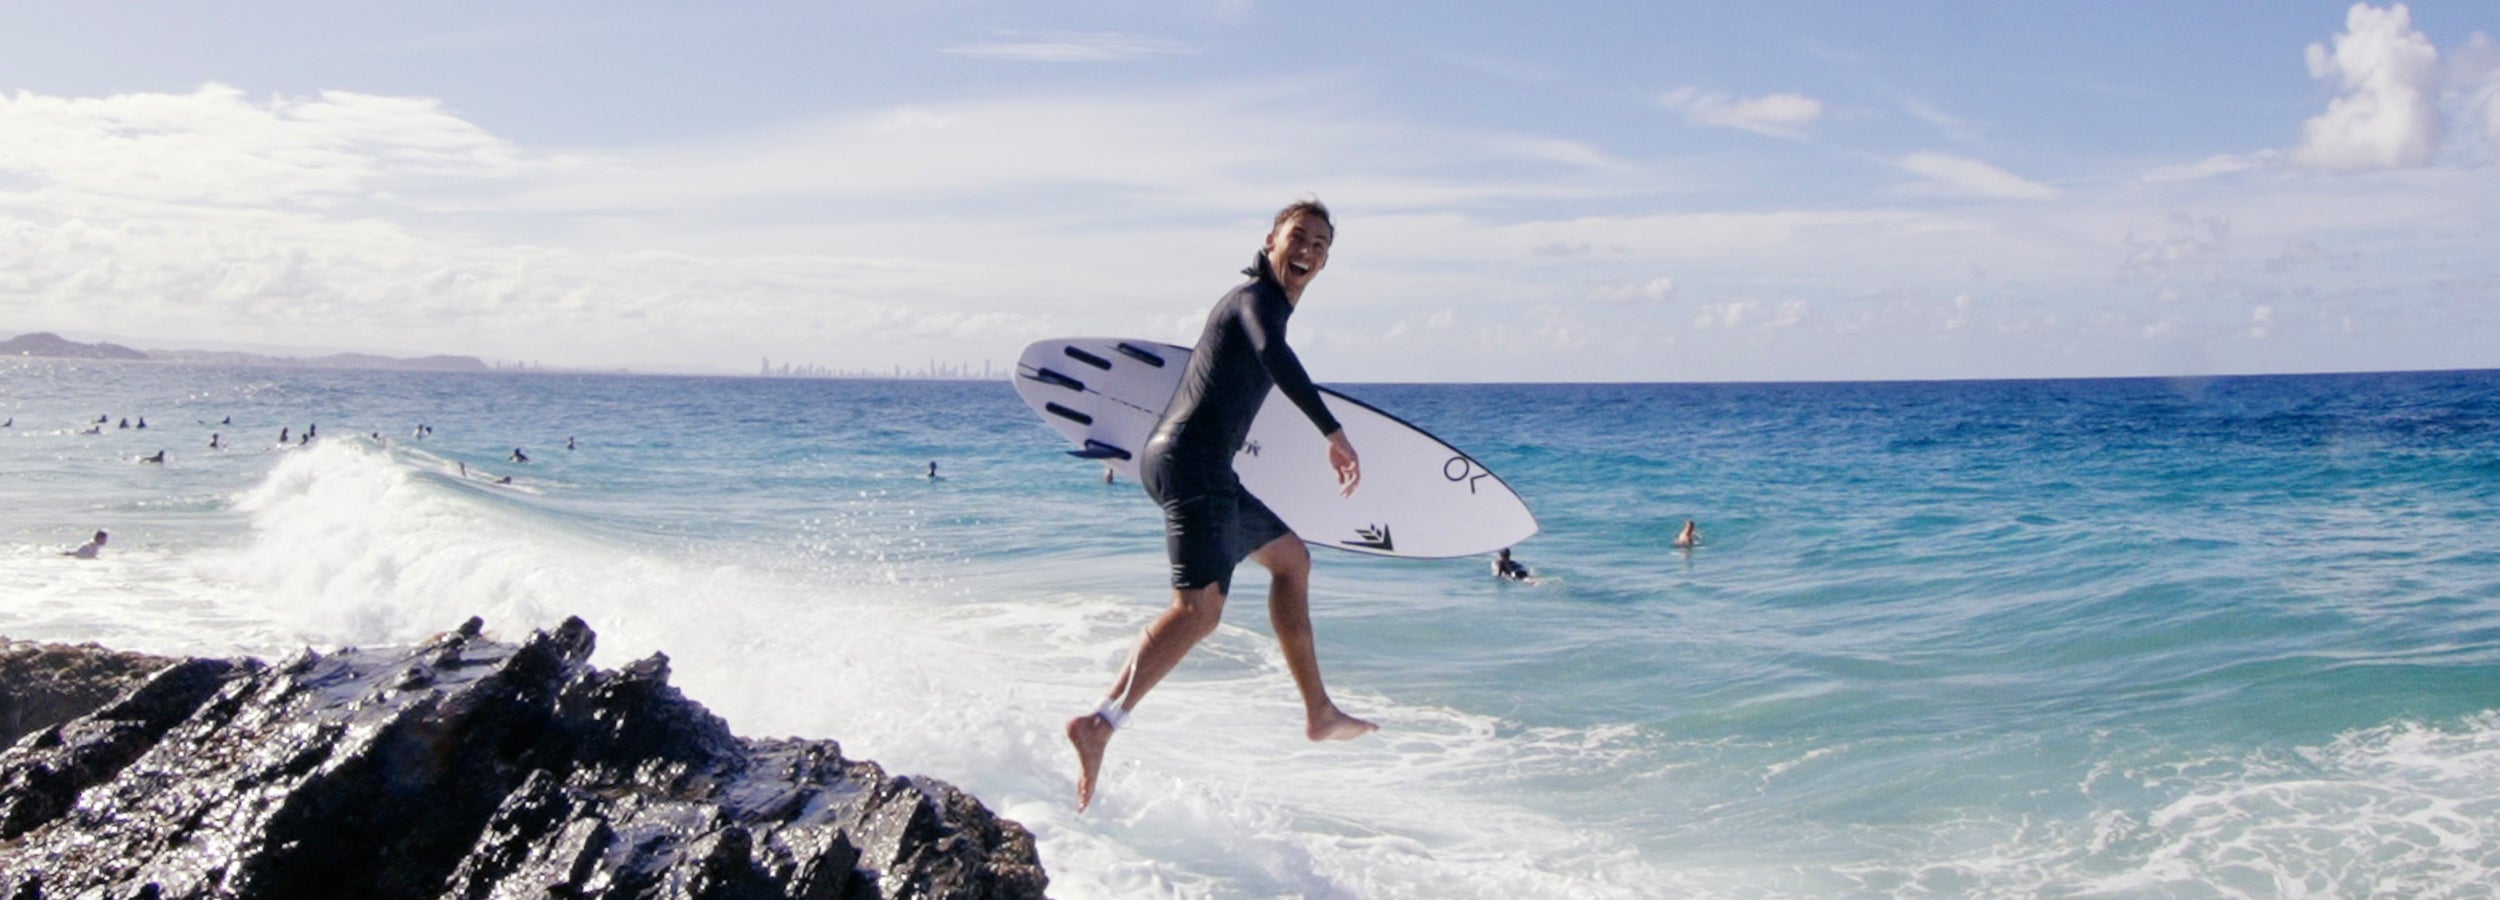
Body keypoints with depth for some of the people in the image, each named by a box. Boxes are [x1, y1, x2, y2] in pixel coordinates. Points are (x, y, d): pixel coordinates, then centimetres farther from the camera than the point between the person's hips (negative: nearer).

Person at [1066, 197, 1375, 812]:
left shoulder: (1262, 301, 24)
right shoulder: (1259, 297, -8)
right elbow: (1273, 354, -30)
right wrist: (1334, 433, -34)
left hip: (1204, 470, 11)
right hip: (1192, 462, -11)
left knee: (1291, 558, 20)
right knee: (1201, 606, -22)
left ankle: (1318, 712, 23)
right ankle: (1101, 724, -33)